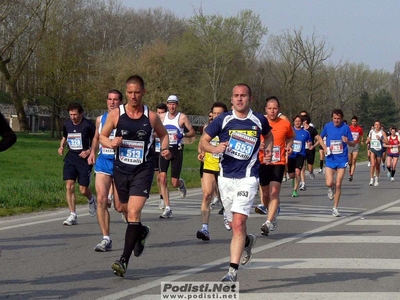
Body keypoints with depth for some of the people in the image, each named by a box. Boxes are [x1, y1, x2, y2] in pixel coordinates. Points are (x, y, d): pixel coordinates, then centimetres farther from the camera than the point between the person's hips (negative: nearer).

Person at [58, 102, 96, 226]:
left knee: (83, 190, -1)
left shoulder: (88, 125, -11)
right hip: (70, 158, 4)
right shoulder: (67, 124, 4)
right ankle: (73, 215, -2)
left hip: (84, 159, -4)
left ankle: (91, 200, 36)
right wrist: (61, 146, 3)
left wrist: (89, 151, -17)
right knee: (69, 186, -8)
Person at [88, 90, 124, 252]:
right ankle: (106, 239, -8)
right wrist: (92, 152, 12)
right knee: (101, 200, -12)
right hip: (103, 161, 4)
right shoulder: (100, 119, 11)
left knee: (119, 206, -1)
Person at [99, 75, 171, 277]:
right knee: (126, 209, 18)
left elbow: (163, 134, 16)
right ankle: (141, 232, 52)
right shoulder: (115, 114, -2)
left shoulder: (151, 117, -2)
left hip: (143, 170, -3)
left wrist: (165, 149, -4)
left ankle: (124, 260, -18)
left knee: (133, 213, -16)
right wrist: (111, 143, -13)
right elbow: (102, 136, 9)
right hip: (121, 169, 3)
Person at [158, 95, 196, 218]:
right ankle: (167, 208, -8)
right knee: (162, 178, -13)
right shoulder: (162, 117, 7)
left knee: (174, 183, -3)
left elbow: (193, 132, -1)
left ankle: (181, 184, 38)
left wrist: (183, 135, -20)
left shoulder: (182, 117, -3)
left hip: (177, 150, -3)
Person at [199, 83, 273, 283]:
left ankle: (232, 272, -16)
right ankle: (247, 241, 51)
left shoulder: (259, 120, 2)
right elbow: (203, 141, 1)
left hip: (247, 178, -3)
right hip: (226, 177, 3)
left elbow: (268, 135, 24)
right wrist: (215, 148, -19)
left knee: (238, 223, -16)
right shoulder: (223, 120, -1)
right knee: (234, 224, 15)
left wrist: (268, 150, 7)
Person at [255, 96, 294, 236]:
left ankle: (269, 222, -24)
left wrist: (288, 146, 3)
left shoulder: (285, 124, 1)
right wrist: (258, 145, -13)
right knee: (265, 192, 10)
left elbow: (290, 136, 22)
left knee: (274, 192, -17)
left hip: (278, 163, -1)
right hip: (263, 162, 1)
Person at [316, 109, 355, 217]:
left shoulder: (346, 128, -4)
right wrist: (324, 147, 0)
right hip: (330, 159, 1)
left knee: (338, 185, -2)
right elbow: (320, 137, 18)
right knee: (329, 183, -12)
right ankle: (331, 188, 27)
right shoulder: (327, 126, 0)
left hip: (342, 160, -1)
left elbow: (353, 144, 2)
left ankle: (335, 208, 10)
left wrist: (348, 141, -21)